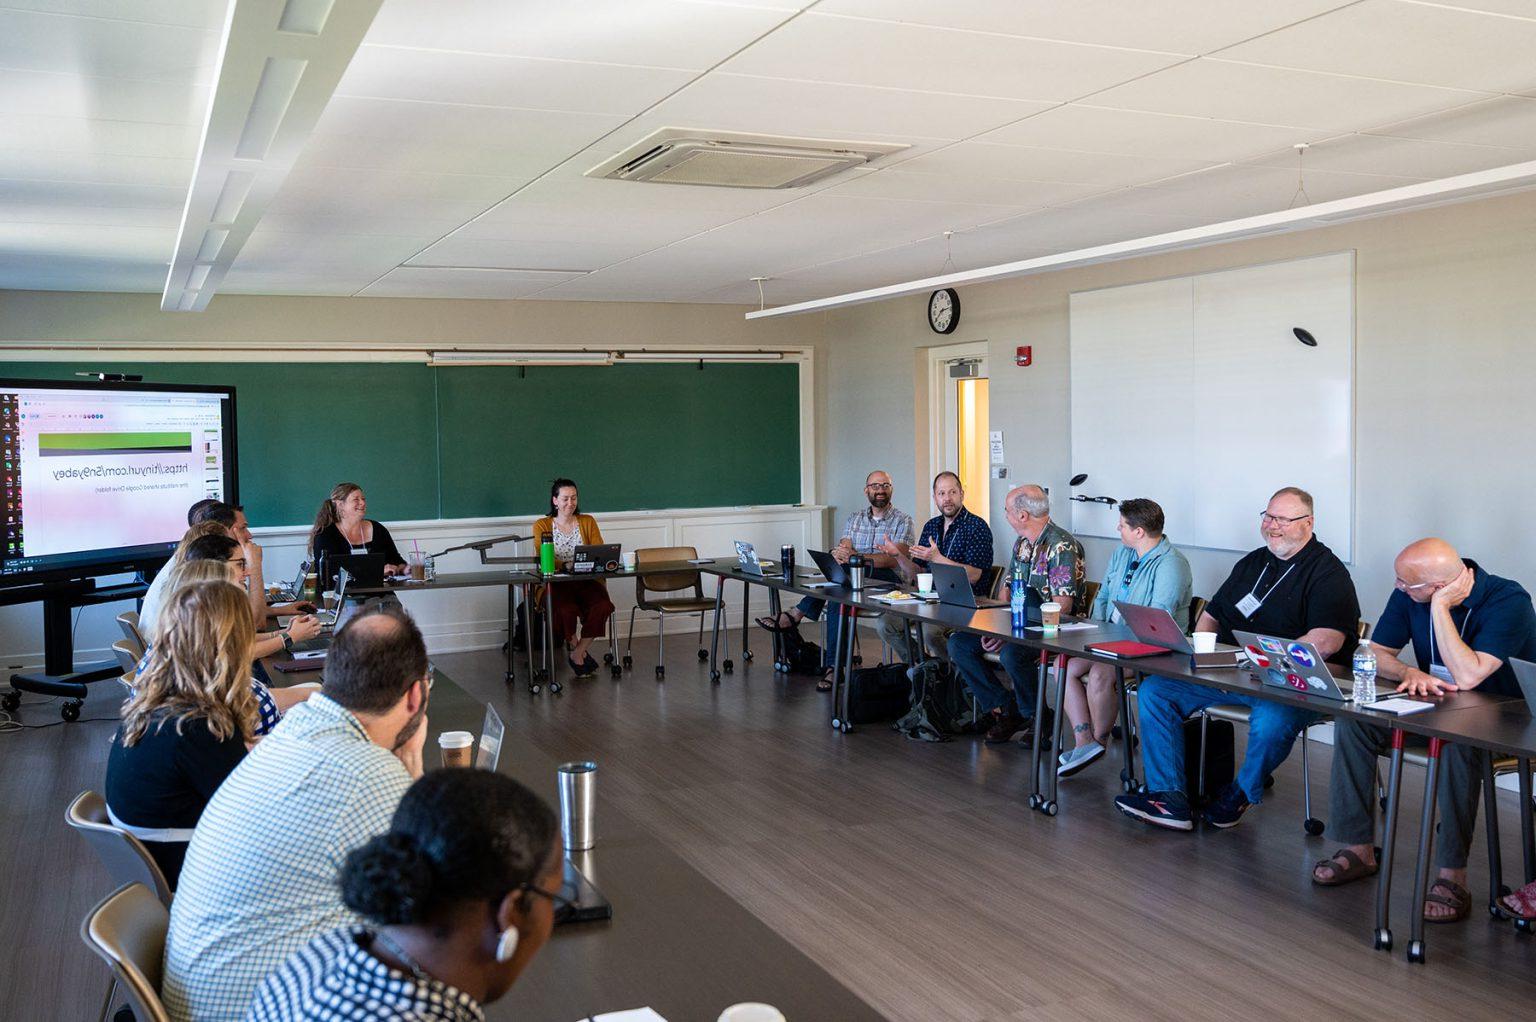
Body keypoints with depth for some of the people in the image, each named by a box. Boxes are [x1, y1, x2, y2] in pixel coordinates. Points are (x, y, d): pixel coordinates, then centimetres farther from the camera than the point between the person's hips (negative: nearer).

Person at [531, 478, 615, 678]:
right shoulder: (542, 526, 5)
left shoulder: (588, 522, 13)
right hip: (556, 584, -2)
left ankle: (577, 654, -11)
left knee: (603, 606, -30)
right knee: (567, 609, -35)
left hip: (586, 581, 3)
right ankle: (582, 652, -8)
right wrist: (566, 566, -28)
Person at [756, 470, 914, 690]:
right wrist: (838, 553, -27)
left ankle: (797, 614, -30)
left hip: (888, 580, -4)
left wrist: (856, 557, -29)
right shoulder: (855, 518, 19)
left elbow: (893, 560, -13)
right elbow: (844, 548, 2)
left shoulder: (902, 520, 3)